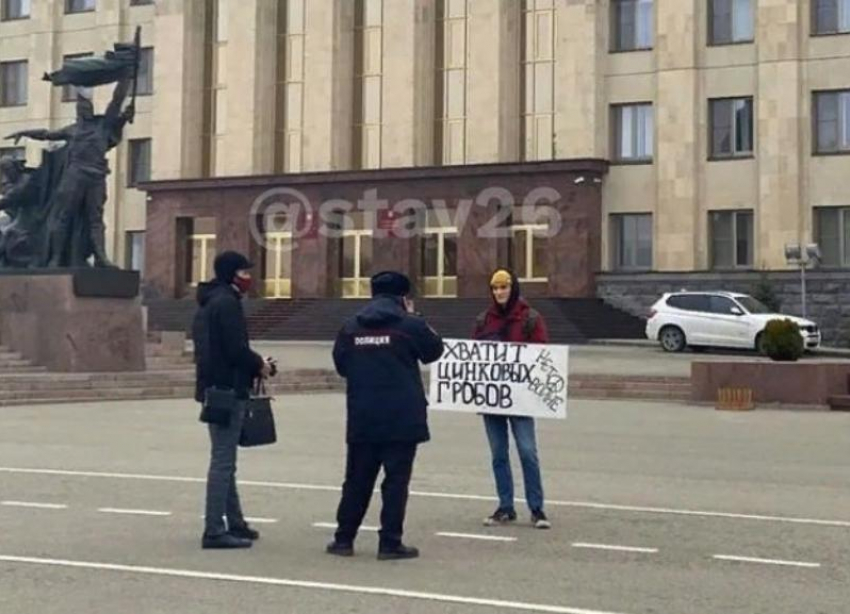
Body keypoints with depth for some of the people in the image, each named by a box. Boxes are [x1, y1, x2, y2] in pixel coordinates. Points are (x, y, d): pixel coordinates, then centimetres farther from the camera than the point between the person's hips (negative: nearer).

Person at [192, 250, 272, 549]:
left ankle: (235, 523, 26)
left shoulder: (209, 303, 18)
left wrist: (253, 365, 10)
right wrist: (259, 365, -3)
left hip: (214, 389, 10)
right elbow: (236, 349, -21)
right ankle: (214, 531, -5)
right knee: (223, 461, -7)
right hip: (228, 390, -10)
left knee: (224, 460, 16)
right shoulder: (227, 302, -13)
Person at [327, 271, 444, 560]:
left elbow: (340, 365, 14)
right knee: (396, 480, 2)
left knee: (357, 479, 13)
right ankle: (390, 542, 2)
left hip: (362, 419, 4)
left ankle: (344, 538, 17)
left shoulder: (351, 327, 5)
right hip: (402, 418, -4)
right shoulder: (410, 325, -8)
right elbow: (434, 350, 9)